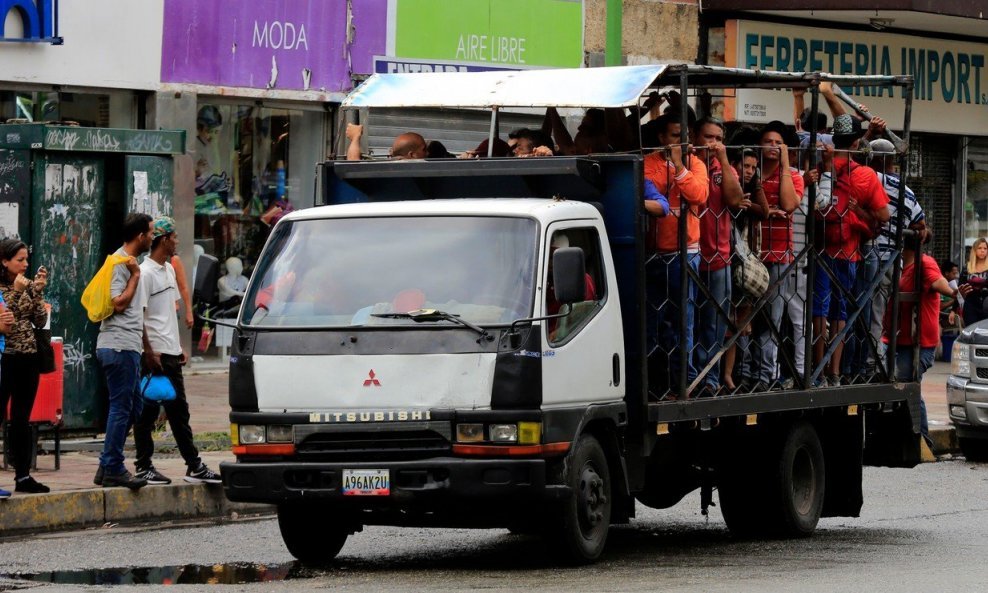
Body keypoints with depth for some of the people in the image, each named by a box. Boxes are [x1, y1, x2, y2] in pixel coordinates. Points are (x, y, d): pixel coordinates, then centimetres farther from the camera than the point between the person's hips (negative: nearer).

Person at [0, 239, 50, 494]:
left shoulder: (30, 286, 10)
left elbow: (40, 321, 6)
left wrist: (38, 291, -3)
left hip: (28, 358, 5)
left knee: (22, 421, 9)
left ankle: (23, 476, 13)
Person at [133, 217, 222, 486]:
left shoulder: (169, 270, 16)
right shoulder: (146, 272, -13)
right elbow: (137, 316, -16)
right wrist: (149, 352, -19)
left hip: (171, 354, 9)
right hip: (154, 355, -9)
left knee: (179, 411, 12)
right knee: (147, 413, -2)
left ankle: (194, 466, 15)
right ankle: (143, 467, 3)